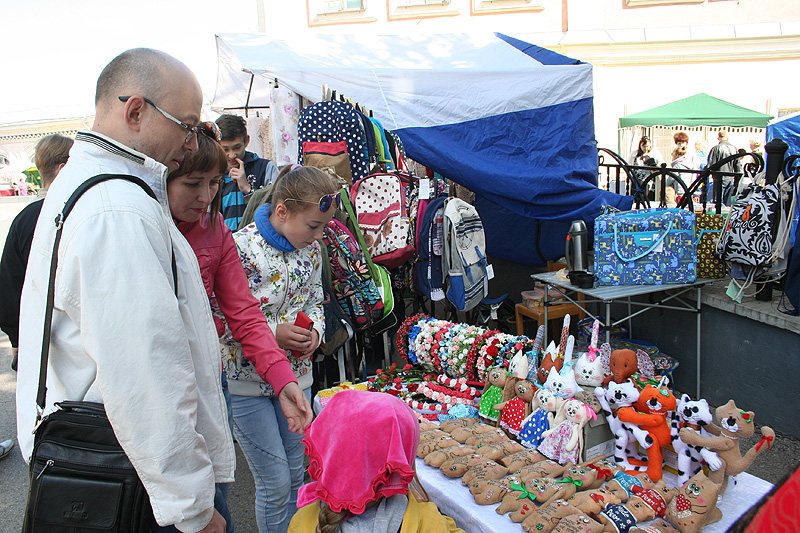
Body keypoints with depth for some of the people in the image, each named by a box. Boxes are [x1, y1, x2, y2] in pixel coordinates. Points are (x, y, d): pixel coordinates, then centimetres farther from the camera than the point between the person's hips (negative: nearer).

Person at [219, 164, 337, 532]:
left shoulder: (310, 248, 1)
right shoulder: (241, 248, -20)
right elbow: (216, 316, -17)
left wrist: (315, 330, -7)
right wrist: (271, 333, -23)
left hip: (296, 374, 6)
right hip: (247, 380, -5)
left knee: (296, 474, 17)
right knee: (275, 483, 3)